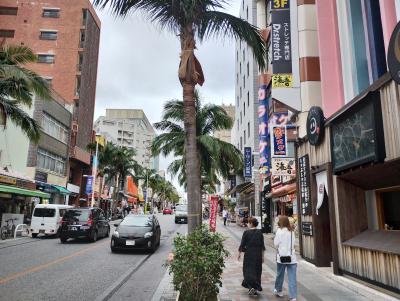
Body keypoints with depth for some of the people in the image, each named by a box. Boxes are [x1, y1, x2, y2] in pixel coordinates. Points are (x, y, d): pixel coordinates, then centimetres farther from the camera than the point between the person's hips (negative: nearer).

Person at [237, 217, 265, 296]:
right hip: (258, 254, 4)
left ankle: (251, 286, -15)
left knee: (248, 271, 3)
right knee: (257, 271, 13)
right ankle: (256, 287, 19)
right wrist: (262, 256, 12)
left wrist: (239, 253, 8)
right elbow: (262, 246, 3)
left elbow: (242, 244, -5)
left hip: (248, 254, -3)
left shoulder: (246, 232, -10)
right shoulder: (259, 232, 1)